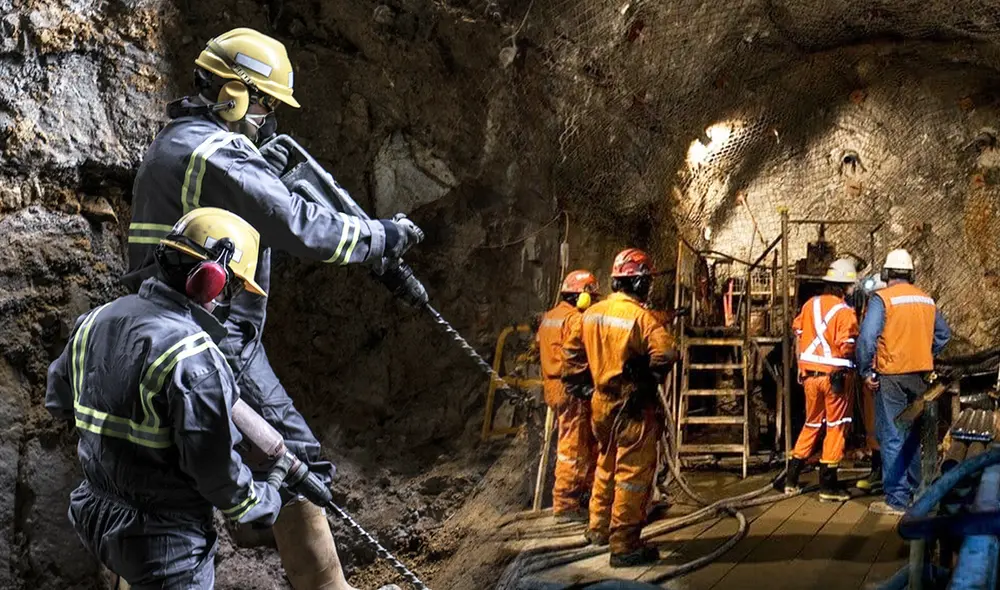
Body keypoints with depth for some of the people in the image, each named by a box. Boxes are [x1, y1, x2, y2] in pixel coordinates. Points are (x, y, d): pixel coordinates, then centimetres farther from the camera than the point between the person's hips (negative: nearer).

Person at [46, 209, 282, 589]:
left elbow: (59, 399, 15)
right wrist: (258, 503, -6)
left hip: (99, 516, 8)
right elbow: (212, 461, -23)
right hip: (165, 538, -8)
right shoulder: (194, 356, -25)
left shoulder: (97, 320, 2)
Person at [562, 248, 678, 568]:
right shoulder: (641, 317, -18)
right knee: (632, 475, 1)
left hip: (601, 404, 7)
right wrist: (653, 377, -9)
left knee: (606, 467, 24)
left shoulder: (592, 313, 4)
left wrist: (578, 383, 21)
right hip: (634, 408, -7)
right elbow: (665, 354, -28)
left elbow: (571, 351, 12)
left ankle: (598, 528, 37)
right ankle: (625, 546, 6)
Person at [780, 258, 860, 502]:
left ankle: (791, 479, 20)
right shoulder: (845, 312, -14)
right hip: (836, 375, -6)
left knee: (811, 424, 19)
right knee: (836, 427, 6)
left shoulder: (810, 304, 4)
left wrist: (801, 367, 17)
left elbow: (798, 333, 9)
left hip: (810, 373, 6)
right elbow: (847, 348, -20)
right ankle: (828, 486, 7)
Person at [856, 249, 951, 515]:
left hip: (892, 376, -6)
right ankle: (916, 490, 27)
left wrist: (866, 371, -10)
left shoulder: (882, 299, -11)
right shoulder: (927, 300, 8)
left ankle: (897, 500, -2)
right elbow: (943, 335, 17)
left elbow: (867, 338, -19)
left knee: (892, 438, -2)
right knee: (914, 436, 18)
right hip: (920, 375, 6)